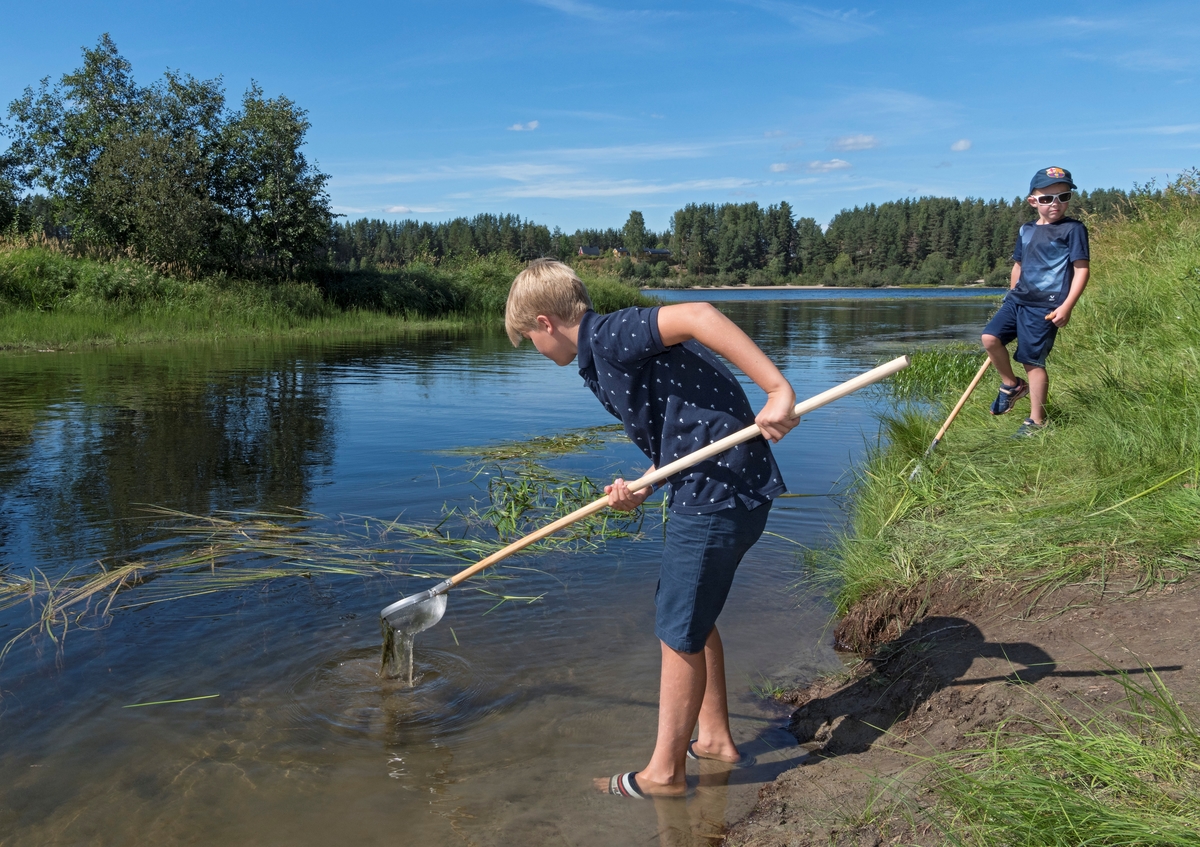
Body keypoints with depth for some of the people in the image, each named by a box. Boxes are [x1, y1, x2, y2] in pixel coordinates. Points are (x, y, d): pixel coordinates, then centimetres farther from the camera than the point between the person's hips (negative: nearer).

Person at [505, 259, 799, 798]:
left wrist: (777, 390, -34)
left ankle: (664, 772, 21)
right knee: (690, 618, 23)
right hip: (714, 488, 10)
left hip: (717, 491, -10)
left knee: (680, 632, 4)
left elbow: (697, 316, -29)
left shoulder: (608, 335, -13)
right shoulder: (607, 356, 18)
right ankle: (714, 739, 39)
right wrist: (640, 490, 1)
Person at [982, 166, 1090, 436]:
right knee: (990, 337, -10)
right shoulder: (1026, 231, 14)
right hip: (1018, 299, 6)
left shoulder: (1073, 229, -4)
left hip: (1045, 307, -6)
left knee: (1033, 361, -6)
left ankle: (1036, 421, 7)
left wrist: (1066, 306, -16)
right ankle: (1012, 385, 14)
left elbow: (1081, 270, -8)